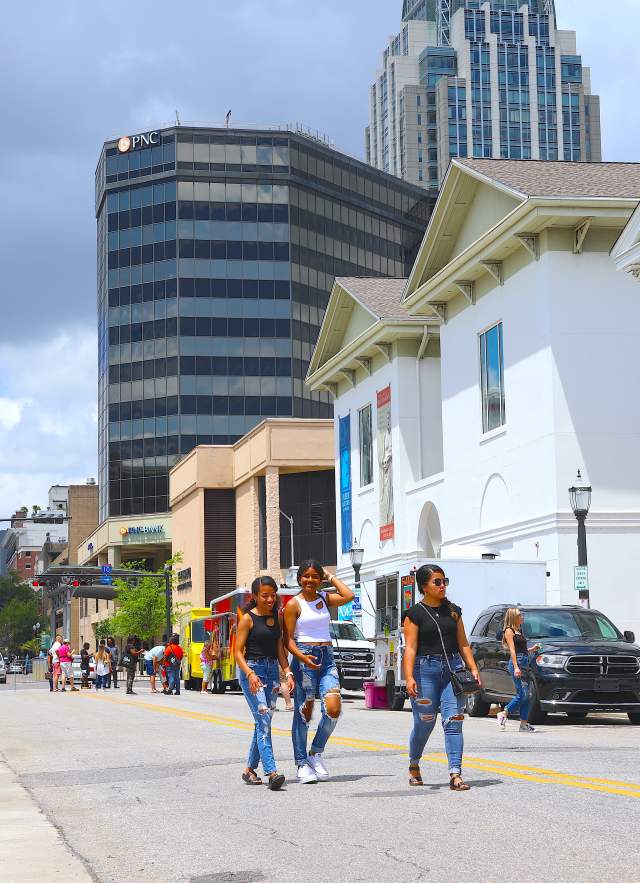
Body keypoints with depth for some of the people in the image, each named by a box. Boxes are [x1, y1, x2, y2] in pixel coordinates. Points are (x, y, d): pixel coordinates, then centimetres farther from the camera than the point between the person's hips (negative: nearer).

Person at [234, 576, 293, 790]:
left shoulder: (276, 619, 13)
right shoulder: (248, 619, -5)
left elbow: (280, 650, 15)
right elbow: (238, 652, -8)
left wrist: (287, 672, 0)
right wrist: (250, 674, -22)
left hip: (272, 670, 6)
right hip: (251, 669, -6)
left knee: (263, 722, 7)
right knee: (263, 719, -16)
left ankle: (250, 769, 19)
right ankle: (271, 772, -24)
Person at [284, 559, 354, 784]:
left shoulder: (324, 598, 12)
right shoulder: (294, 604, -2)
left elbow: (348, 596, -5)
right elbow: (288, 639, -6)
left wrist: (331, 578, 5)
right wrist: (303, 657, -22)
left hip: (327, 658, 4)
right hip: (304, 658, -4)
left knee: (333, 708, -10)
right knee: (303, 712, -1)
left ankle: (316, 752, 9)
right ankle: (302, 763, 5)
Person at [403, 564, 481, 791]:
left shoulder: (453, 610, 12)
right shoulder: (415, 613, -2)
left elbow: (463, 643, 14)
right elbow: (410, 648, -8)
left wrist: (473, 668, 4)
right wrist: (409, 677, -18)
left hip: (453, 668, 3)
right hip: (426, 669, -3)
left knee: (453, 722, -7)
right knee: (424, 723, 4)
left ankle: (455, 774, -10)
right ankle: (414, 764, 30)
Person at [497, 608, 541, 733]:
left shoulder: (519, 631, 21)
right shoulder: (509, 630, -4)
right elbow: (512, 650, -12)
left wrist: (532, 649, 15)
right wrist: (516, 667, -19)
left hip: (525, 663, 9)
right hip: (517, 662, -9)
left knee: (526, 695, 5)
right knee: (522, 694, -12)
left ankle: (524, 723, 7)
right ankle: (504, 714, 1)